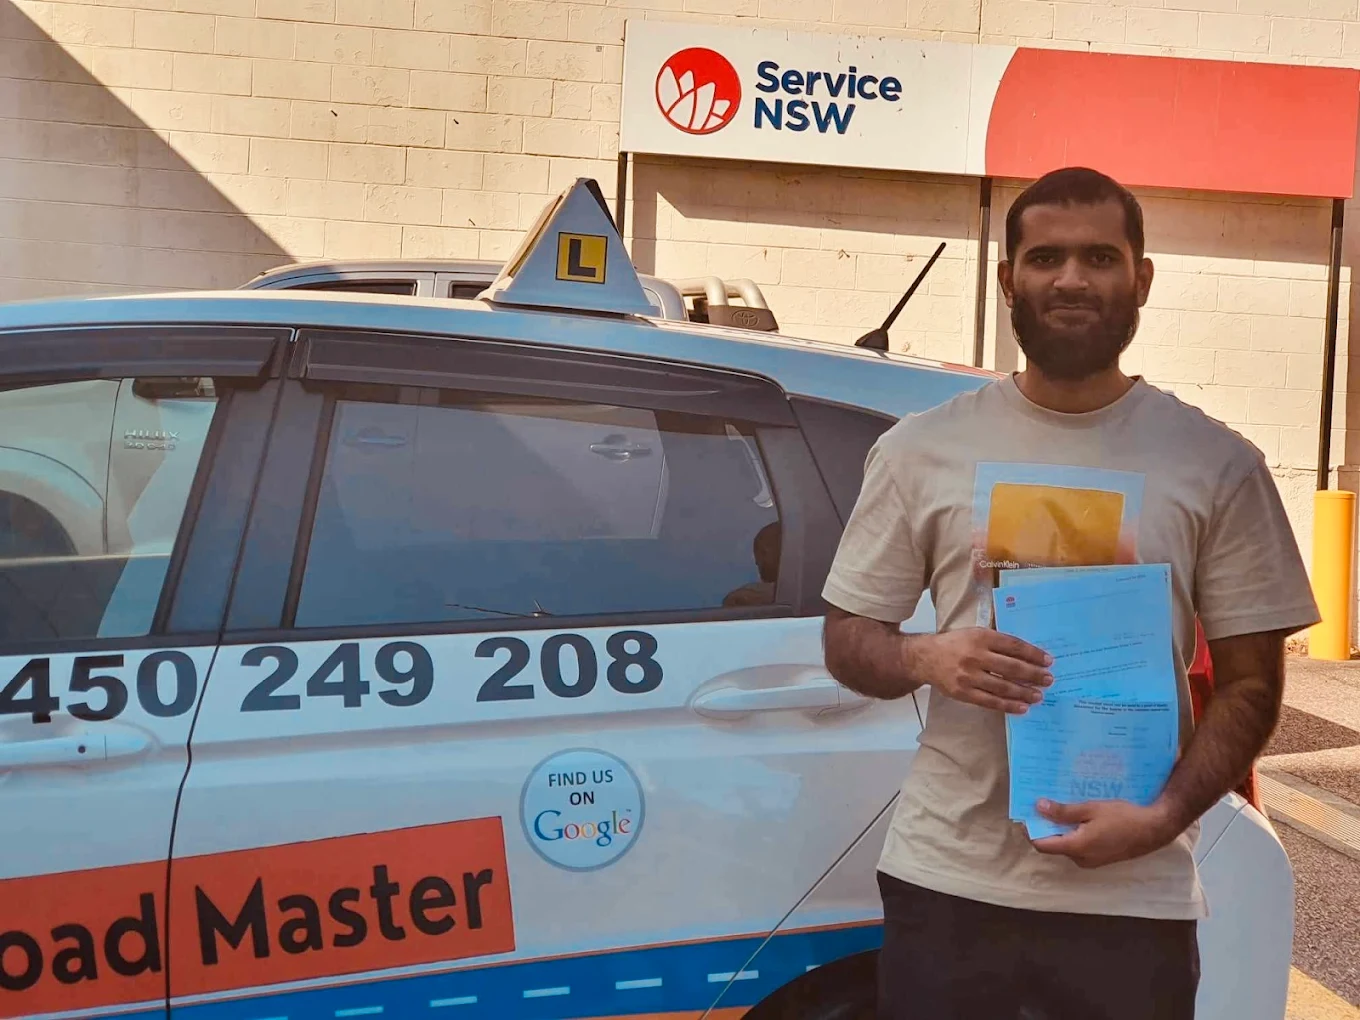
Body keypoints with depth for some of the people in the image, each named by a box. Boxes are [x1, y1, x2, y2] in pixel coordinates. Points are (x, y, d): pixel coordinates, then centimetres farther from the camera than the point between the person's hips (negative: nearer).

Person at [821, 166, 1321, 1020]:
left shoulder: (1217, 464, 0)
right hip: (946, 878, 1)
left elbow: (1251, 681, 2)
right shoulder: (922, 449, 2)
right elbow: (848, 638, 7)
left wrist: (1163, 816, -14)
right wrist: (930, 659, -15)